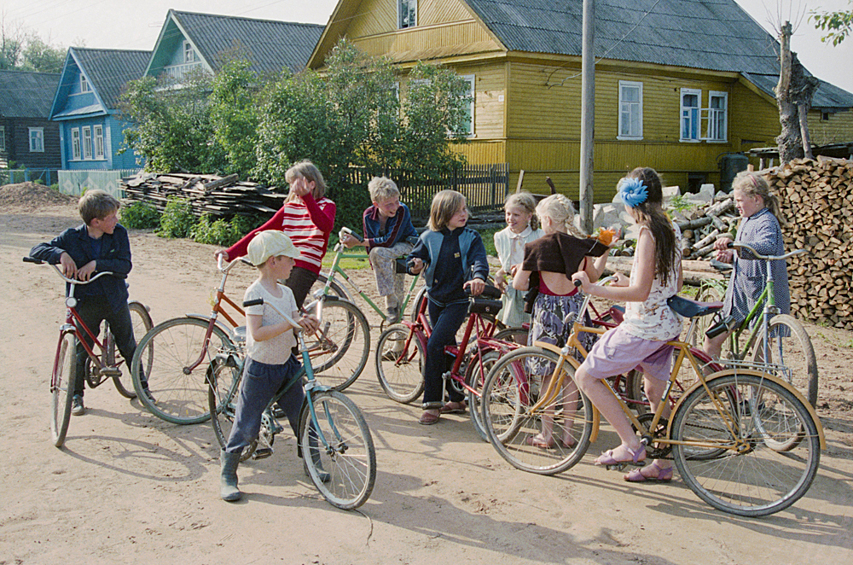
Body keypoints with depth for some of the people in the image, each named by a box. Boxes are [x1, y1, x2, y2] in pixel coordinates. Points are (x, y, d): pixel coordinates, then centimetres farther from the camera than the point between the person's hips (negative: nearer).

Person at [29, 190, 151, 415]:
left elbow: (125, 265, -14)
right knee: (81, 350, 4)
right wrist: (61, 254, -30)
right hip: (86, 302, -1)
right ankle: (76, 395, 22)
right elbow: (37, 250, -11)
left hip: (115, 300, 1)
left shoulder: (119, 233, -7)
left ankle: (142, 386, 30)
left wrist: (97, 264, -28)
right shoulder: (71, 238, -10)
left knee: (128, 346, 11)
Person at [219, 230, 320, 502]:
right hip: (261, 369, -7)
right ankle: (227, 475, 14)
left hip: (286, 365, 7)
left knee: (301, 417, 12)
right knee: (246, 426, 0)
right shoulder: (255, 293, -18)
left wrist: (305, 322, -12)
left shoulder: (286, 292, 7)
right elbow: (257, 333, -25)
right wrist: (290, 323, -29)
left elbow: (295, 319, 10)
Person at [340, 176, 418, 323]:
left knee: (379, 253, -33)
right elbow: (370, 243, -4)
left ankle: (391, 306, -28)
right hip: (391, 252, 6)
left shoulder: (402, 210, -28)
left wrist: (357, 242, -32)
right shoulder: (369, 215, -14)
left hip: (406, 246, -5)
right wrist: (377, 270, -5)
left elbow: (388, 242, -32)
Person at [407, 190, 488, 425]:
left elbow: (479, 260, -19)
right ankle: (457, 399, 29)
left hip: (458, 301, -4)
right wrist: (415, 265, -23)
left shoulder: (471, 238, -7)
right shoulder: (429, 237, 0)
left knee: (434, 346, -16)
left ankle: (432, 403, -8)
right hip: (435, 299, 4)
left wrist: (478, 277, -41)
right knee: (447, 349, 13)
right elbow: (415, 257, 2)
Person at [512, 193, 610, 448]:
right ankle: (568, 433, 19)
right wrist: (605, 252, 24)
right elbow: (593, 276, 15)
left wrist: (517, 273, 16)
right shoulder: (580, 246, 0)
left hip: (547, 310, -3)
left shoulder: (536, 247, -9)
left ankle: (546, 434, 11)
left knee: (548, 375, 6)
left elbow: (518, 284, -6)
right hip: (574, 308, 3)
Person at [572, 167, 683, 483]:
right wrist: (628, 283, 24)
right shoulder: (672, 229, 9)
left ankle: (631, 445, -3)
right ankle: (662, 464, 28)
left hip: (644, 327, -10)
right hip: (668, 325, 10)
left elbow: (640, 293, -25)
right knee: (655, 392, 20)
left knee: (585, 375, -2)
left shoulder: (648, 233, -18)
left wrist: (593, 289, -24)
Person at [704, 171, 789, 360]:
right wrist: (730, 255, 1)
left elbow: (767, 247, -38)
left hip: (761, 295, -9)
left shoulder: (767, 222, -16)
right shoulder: (747, 221, 12)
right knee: (712, 340, 9)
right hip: (739, 294, 9)